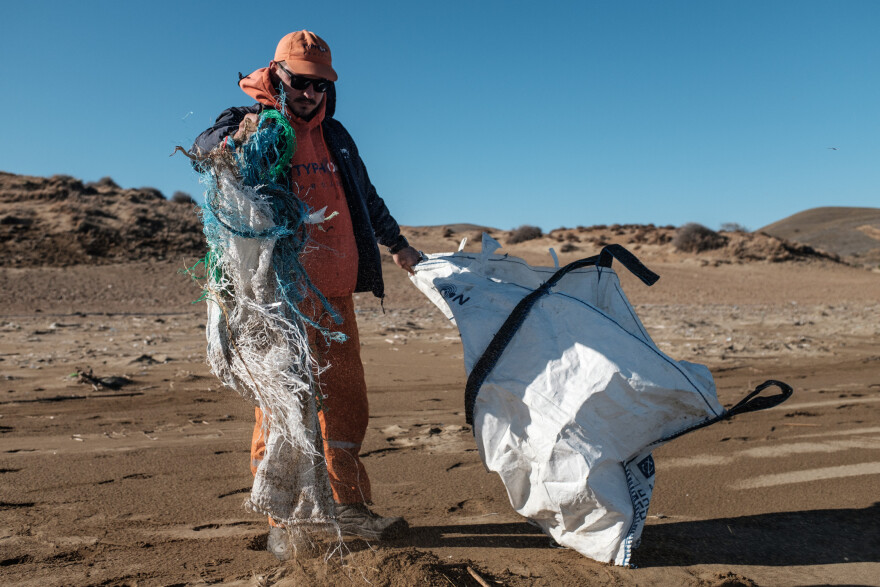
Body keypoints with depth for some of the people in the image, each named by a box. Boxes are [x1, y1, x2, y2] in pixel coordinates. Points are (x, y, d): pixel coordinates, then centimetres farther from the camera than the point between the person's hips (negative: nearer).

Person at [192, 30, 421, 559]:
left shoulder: (335, 137, 20)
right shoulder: (252, 124, 3)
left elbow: (366, 198, 30)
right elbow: (204, 148, -16)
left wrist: (397, 245, 35)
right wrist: (242, 134, -36)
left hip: (336, 292, 6)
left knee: (346, 397, 8)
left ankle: (349, 504, 21)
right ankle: (281, 520, 10)